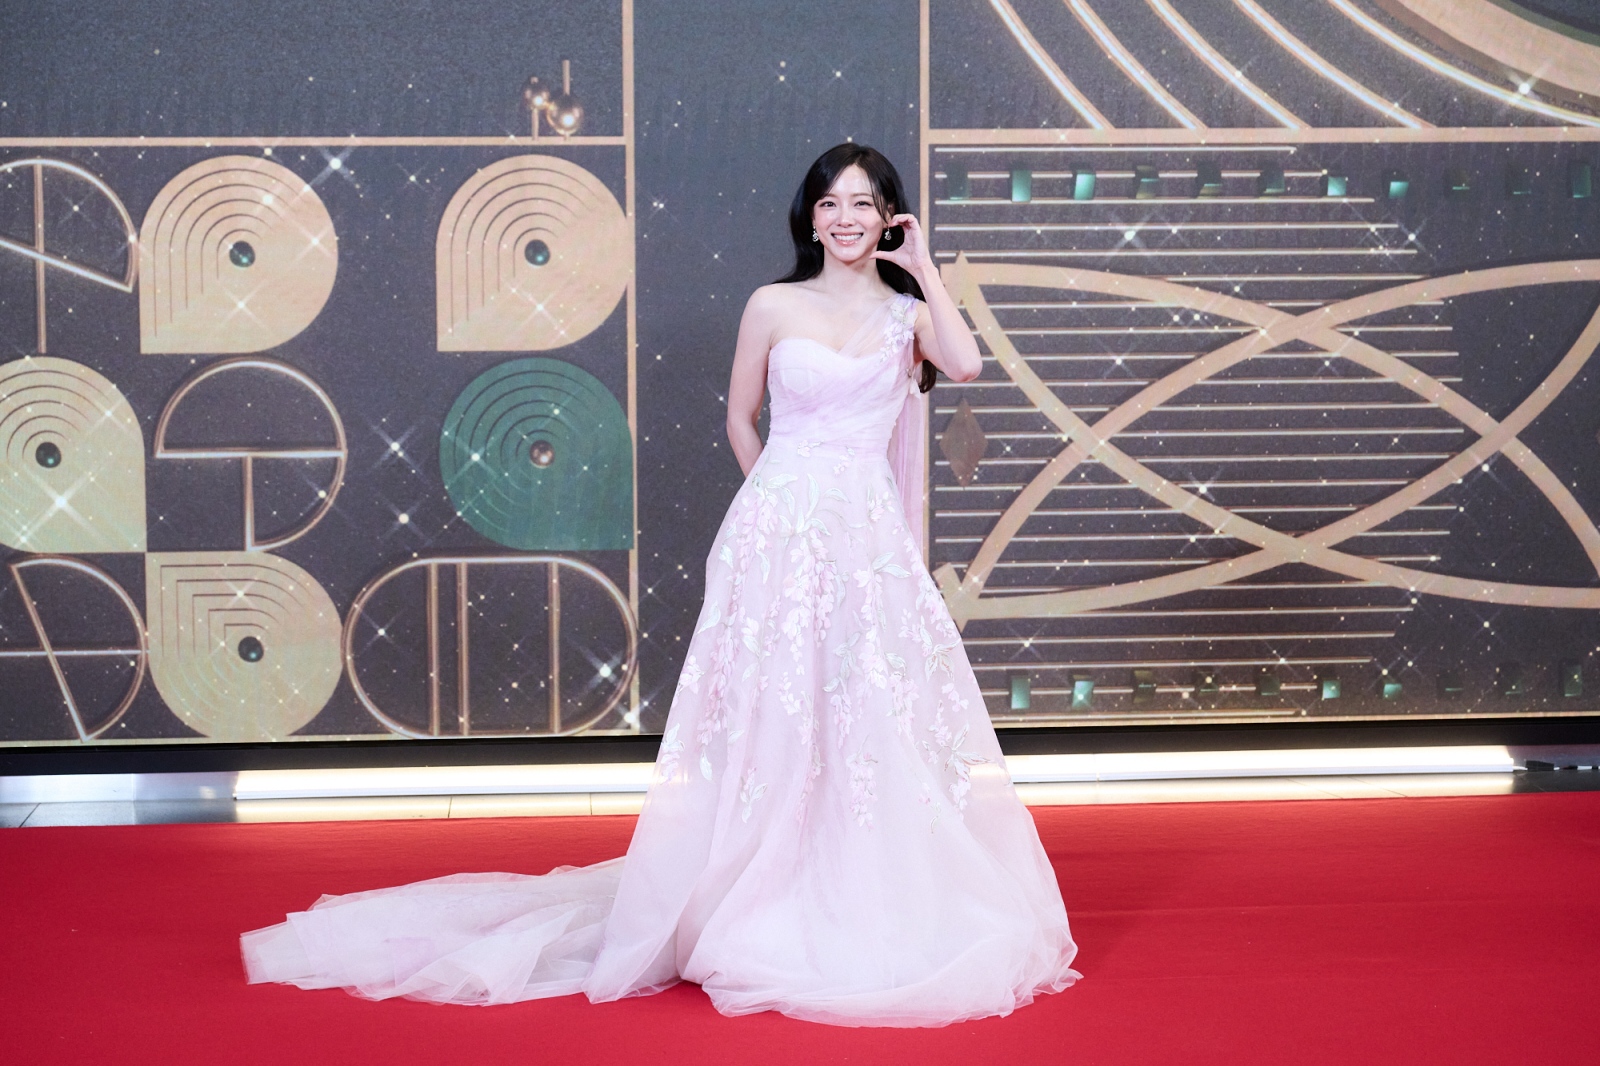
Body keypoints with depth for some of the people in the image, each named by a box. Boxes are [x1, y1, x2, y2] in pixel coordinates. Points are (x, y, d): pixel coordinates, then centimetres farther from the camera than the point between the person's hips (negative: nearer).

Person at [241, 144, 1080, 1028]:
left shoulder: (909, 312, 8)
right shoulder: (774, 307, 4)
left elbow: (965, 364, -11)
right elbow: (740, 416, 12)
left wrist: (923, 267, -4)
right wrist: (789, 500, 8)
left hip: (870, 541, 2)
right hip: (780, 533, -2)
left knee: (878, 725, 2)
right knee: (773, 722, 1)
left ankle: (881, 916, 13)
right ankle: (758, 907, 11)